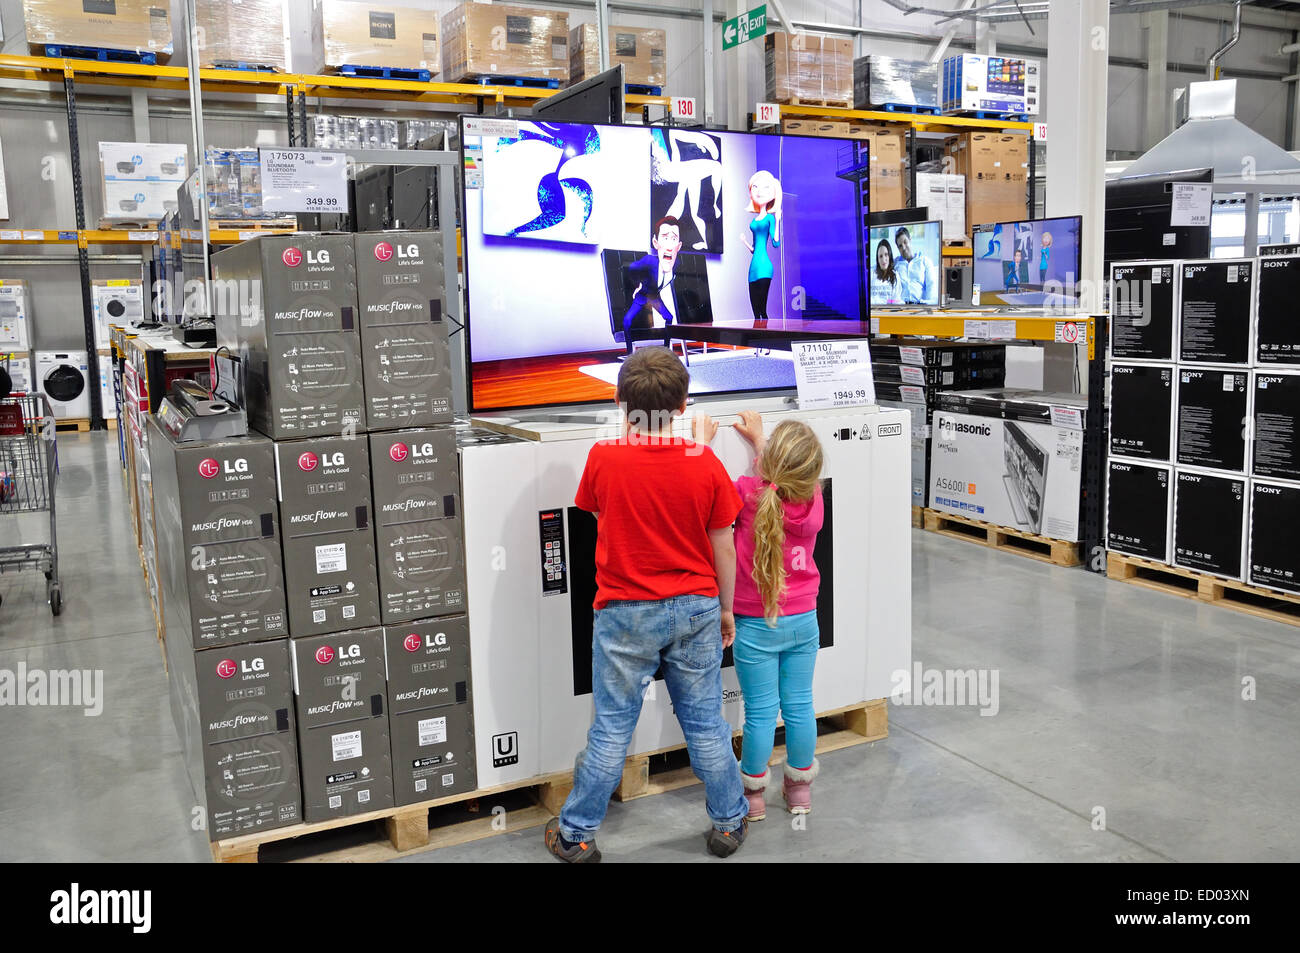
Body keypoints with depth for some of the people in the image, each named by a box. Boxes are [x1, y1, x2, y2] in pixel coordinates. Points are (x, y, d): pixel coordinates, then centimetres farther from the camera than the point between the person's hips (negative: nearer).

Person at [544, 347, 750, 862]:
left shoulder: (603, 458, -11)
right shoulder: (705, 462, -8)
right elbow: (724, 549, -2)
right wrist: (725, 608, 13)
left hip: (626, 612, -1)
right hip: (696, 608, 2)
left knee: (612, 727, 9)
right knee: (705, 722, 15)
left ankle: (575, 834, 22)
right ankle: (729, 824, 30)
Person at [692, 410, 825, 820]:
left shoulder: (749, 494, -22)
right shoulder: (813, 496, -8)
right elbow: (785, 479, 13)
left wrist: (702, 442, 3)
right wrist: (758, 438, 23)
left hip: (757, 626, -4)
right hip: (804, 620, 4)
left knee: (761, 710, 6)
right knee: (799, 705, 15)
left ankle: (753, 792, 22)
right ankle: (799, 786, 30)